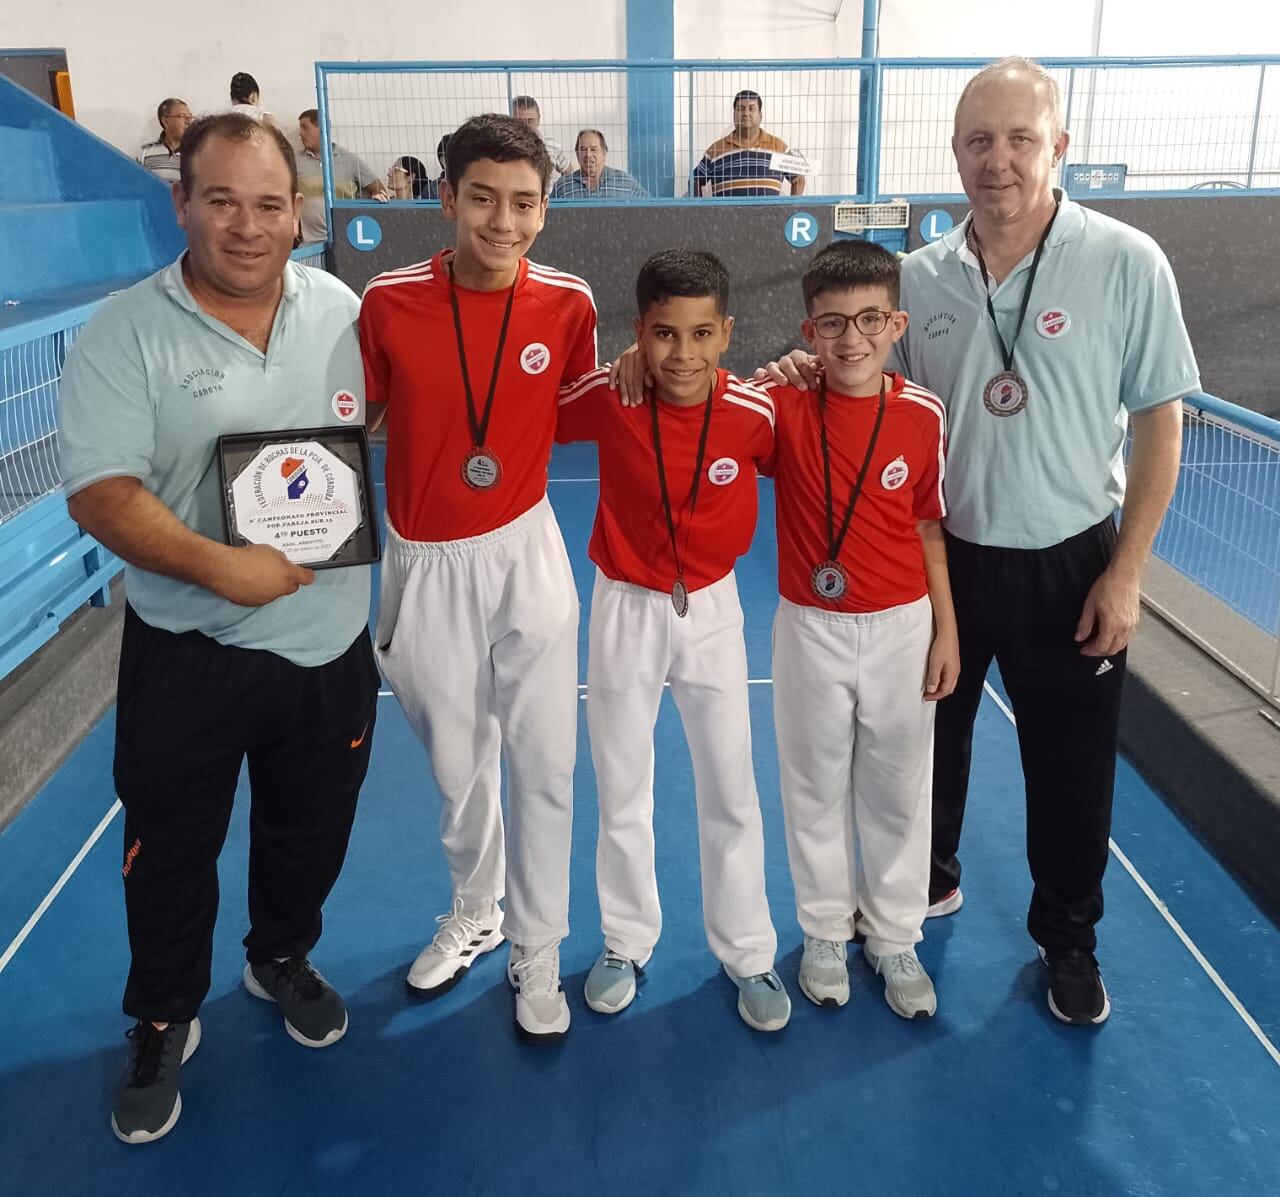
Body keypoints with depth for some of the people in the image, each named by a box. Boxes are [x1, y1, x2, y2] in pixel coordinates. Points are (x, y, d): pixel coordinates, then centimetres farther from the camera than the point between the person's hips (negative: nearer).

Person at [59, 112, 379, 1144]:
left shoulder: (341, 310, 1)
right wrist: (220, 566, -27)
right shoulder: (126, 334, -10)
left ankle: (283, 961, 48)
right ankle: (163, 1026, 36)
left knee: (311, 835, 20)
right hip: (188, 653, -3)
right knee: (171, 853, 12)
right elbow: (101, 490, -16)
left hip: (330, 641, 3)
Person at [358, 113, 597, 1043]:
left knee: (543, 764, 4)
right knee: (457, 762, 16)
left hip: (524, 552, 0)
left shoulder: (568, 303, -7)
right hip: (424, 563, 0)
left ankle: (537, 951, 25)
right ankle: (475, 913, 43)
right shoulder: (389, 302, -10)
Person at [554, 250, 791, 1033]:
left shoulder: (754, 412, -17)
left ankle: (748, 954, 29)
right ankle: (627, 943, 35)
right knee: (621, 793, 14)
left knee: (731, 795, 9)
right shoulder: (607, 397, -16)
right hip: (625, 609, 1)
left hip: (712, 608, 0)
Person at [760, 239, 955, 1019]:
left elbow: (928, 527, 1)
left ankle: (896, 939, 33)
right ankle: (824, 933, 34)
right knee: (817, 788, 14)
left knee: (898, 792, 13)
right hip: (811, 629, 0)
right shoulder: (783, 407, -10)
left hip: (902, 628, 1)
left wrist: (947, 630, 2)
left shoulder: (923, 415, -7)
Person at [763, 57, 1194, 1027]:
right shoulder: (920, 278, -3)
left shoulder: (1126, 264, -11)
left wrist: (1125, 573, -9)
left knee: (1071, 770, 11)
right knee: (928, 739, 18)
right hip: (943, 557, 3)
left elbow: (1160, 426, -6)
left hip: (1069, 564, -2)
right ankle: (928, 880, 45)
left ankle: (1069, 938, 35)